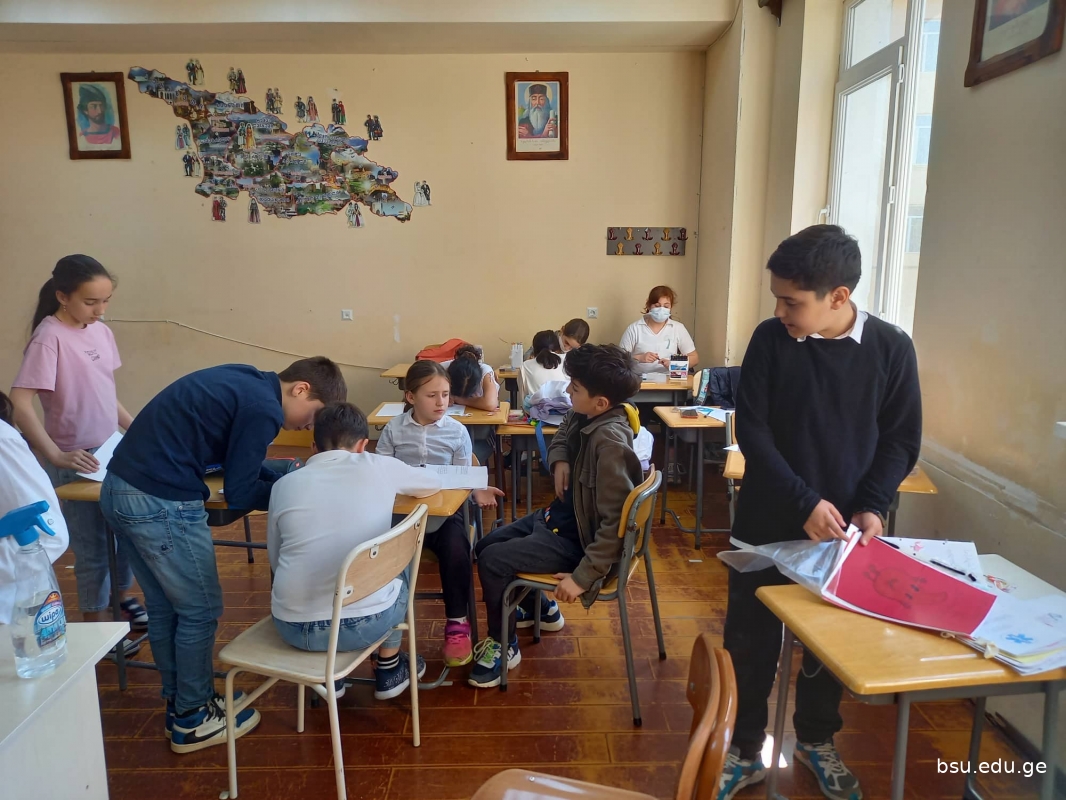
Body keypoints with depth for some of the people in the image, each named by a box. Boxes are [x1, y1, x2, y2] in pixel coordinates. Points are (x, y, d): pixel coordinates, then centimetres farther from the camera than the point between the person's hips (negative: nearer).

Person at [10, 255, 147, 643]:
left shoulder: (102, 332, 2)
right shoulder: (49, 338, -19)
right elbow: (21, 406, -23)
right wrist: (57, 457, -29)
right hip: (77, 464, -6)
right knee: (92, 549, 8)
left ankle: (122, 598, 42)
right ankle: (97, 626, 27)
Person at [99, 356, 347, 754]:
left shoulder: (244, 381, 12)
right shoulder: (264, 408, -15)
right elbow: (239, 493, -10)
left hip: (118, 488, 10)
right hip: (162, 503, -10)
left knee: (164, 607, 21)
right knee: (200, 610, 7)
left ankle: (179, 702, 36)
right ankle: (192, 721, 23)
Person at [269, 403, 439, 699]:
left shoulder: (284, 484, 4)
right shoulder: (378, 467, -1)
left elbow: (275, 560, 16)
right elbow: (433, 483, 19)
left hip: (292, 627, 3)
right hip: (366, 624, -2)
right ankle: (389, 669, 34)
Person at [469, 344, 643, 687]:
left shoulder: (610, 442, -33)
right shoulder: (584, 417, -7)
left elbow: (615, 524, -31)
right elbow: (561, 437, 18)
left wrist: (583, 576, -28)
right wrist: (560, 462, -4)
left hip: (578, 537, -10)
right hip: (560, 515, 10)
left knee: (492, 561, -13)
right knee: (486, 545, 17)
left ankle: (504, 646, 12)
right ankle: (541, 609, 38)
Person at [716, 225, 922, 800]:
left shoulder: (891, 348, -7)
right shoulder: (770, 339, -9)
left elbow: (901, 440, 0)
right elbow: (751, 430, -10)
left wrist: (872, 506, -14)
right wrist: (805, 501, -18)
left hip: (843, 527, 1)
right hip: (768, 523, 0)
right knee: (750, 641, 9)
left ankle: (816, 740, 43)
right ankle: (745, 751, 30)